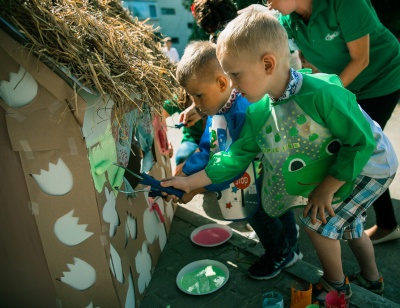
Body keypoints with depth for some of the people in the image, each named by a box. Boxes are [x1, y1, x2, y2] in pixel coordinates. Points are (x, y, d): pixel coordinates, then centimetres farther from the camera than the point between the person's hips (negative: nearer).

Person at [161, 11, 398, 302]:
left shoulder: (321, 92, -37)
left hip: (370, 165, -7)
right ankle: (372, 278, 50)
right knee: (346, 223, 23)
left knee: (318, 223, -7)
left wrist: (326, 188, -22)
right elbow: (236, 156, -9)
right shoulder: (258, 113, -15)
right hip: (339, 171, 7)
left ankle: (336, 284, 22)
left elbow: (362, 142, -28)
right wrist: (189, 182, -12)